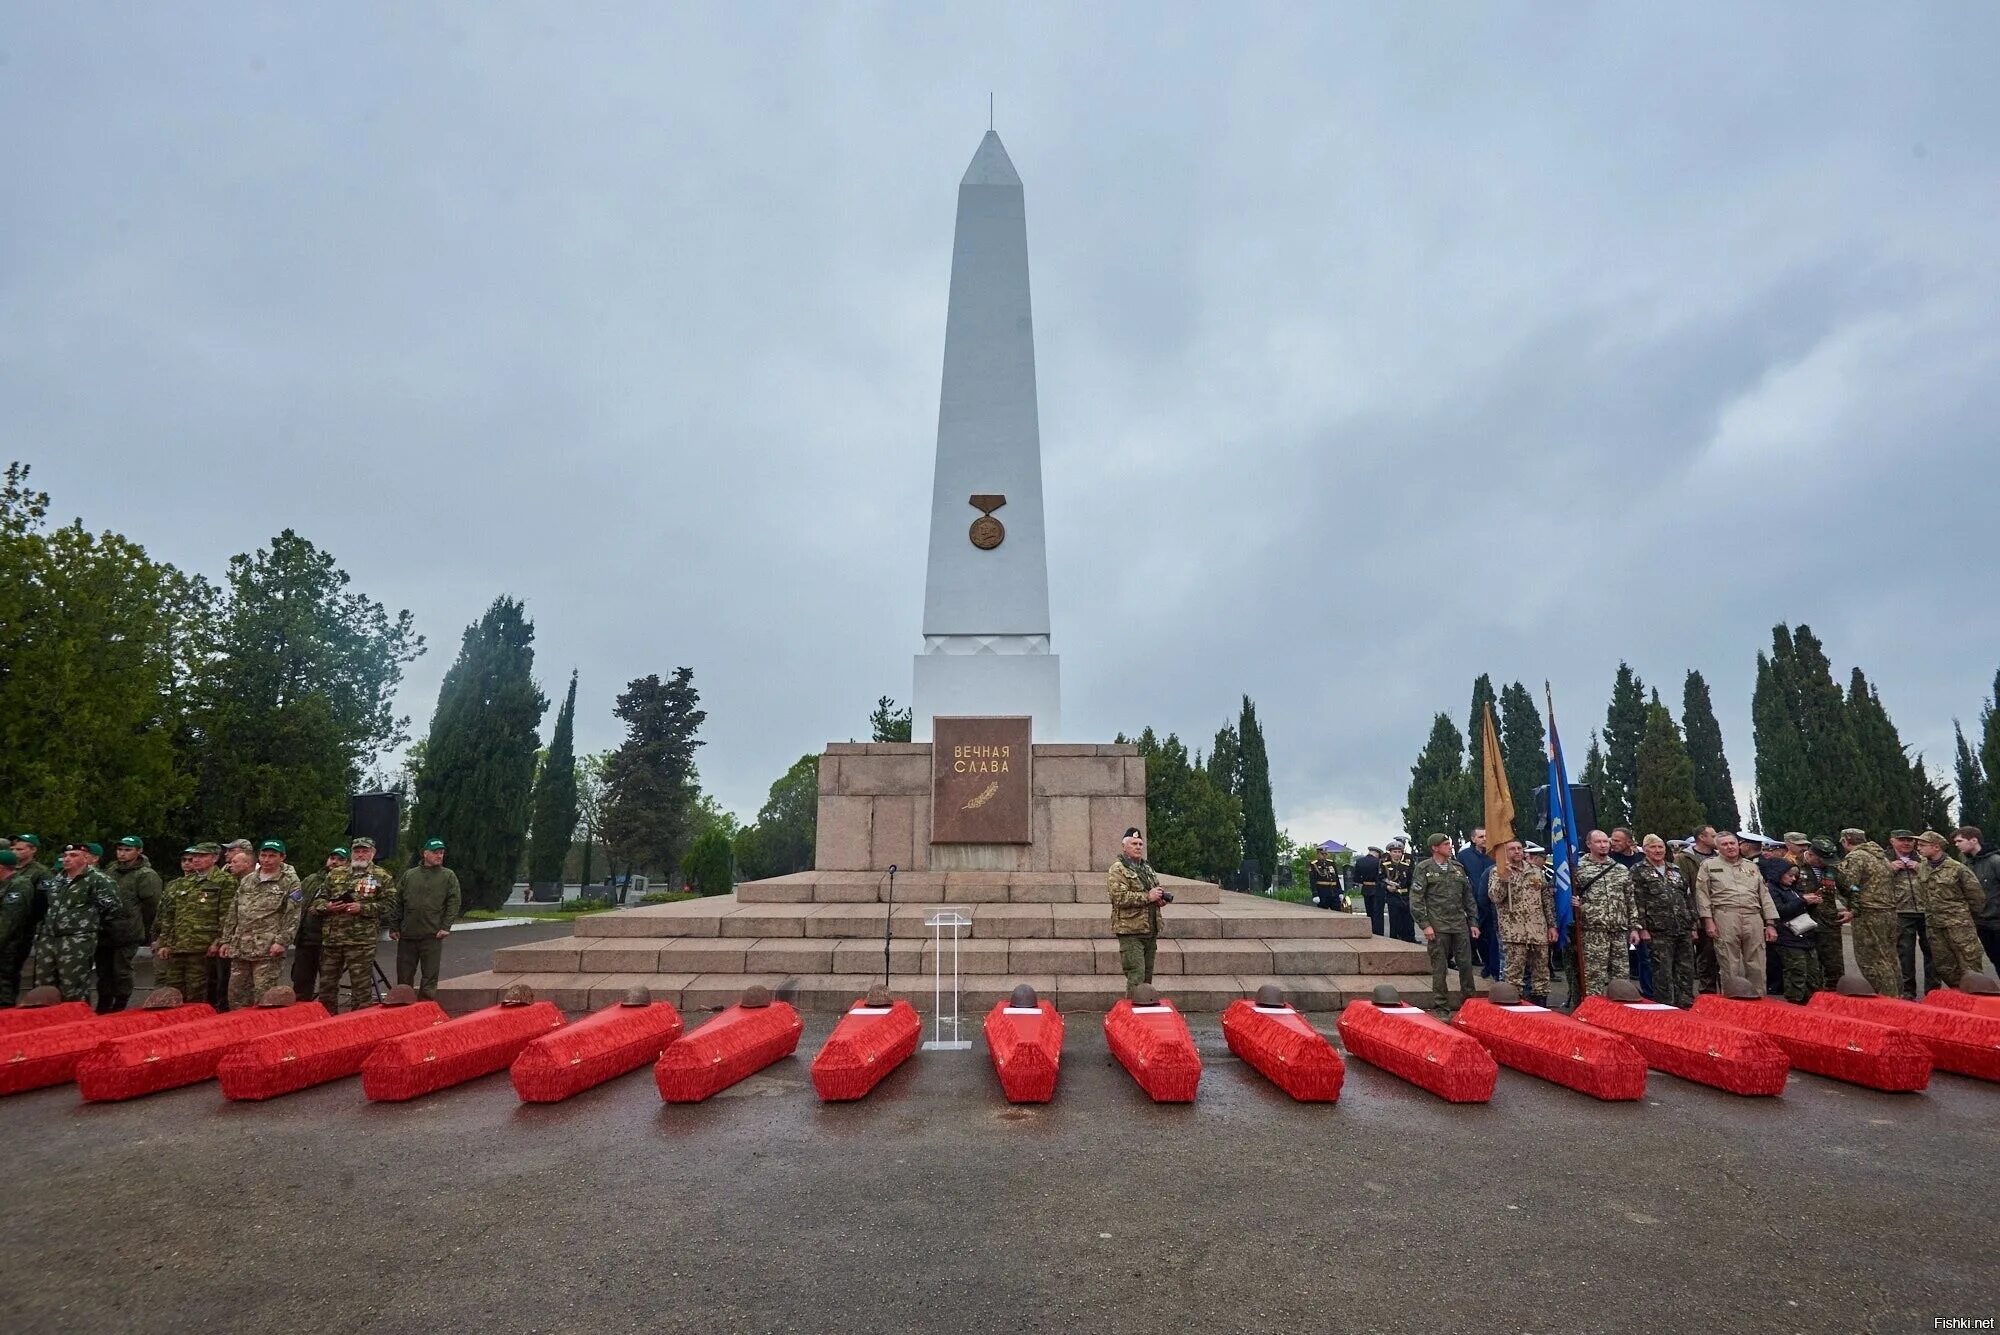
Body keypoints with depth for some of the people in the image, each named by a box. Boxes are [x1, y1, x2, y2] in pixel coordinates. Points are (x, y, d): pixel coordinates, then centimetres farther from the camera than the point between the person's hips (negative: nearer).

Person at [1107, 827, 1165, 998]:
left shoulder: (1148, 868, 19)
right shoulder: (1117, 870, -8)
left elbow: (1157, 890, 32)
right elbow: (1119, 897, -21)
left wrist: (1160, 897, 8)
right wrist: (1147, 897, -19)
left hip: (1150, 931, 8)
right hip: (1130, 932, -8)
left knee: (1147, 976, 14)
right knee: (1136, 977, -12)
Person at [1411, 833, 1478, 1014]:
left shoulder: (1457, 867, 12)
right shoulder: (1424, 869, -3)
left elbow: (1468, 896, 17)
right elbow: (1416, 899, -6)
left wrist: (1473, 922, 12)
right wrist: (1425, 924, -12)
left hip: (1460, 925, 4)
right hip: (1437, 927, -4)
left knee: (1466, 964, 5)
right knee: (1439, 968, 2)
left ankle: (1470, 1003, 20)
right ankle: (1440, 1007, 11)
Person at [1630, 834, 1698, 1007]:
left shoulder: (1675, 870, 17)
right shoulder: (1637, 872, -1)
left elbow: (1689, 898, 19)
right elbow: (1636, 902, -7)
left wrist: (1692, 926, 13)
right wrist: (1643, 928, -13)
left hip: (1683, 930, 5)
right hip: (1658, 932, -5)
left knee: (1686, 970, 9)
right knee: (1663, 973, -1)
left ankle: (1686, 1005, 19)